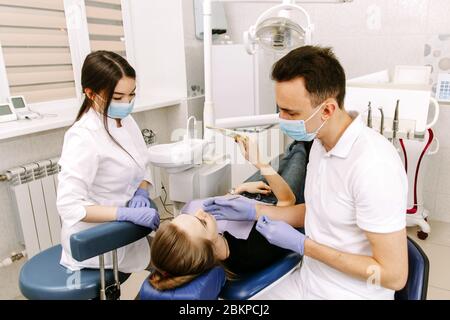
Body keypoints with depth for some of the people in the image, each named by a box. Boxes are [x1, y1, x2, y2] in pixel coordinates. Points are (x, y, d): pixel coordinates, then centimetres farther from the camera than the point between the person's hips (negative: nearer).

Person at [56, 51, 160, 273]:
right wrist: (127, 213, -32)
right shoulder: (83, 137, -23)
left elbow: (140, 169, 9)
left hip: (122, 230, 7)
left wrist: (141, 192, -10)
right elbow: (69, 206, -26)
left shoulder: (125, 120, -1)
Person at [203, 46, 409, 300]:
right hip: (308, 279, 7)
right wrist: (254, 211, 2)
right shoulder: (321, 143, -1)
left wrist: (302, 245, -20)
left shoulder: (372, 166, -28)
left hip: (350, 293, -7)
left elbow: (394, 275, -22)